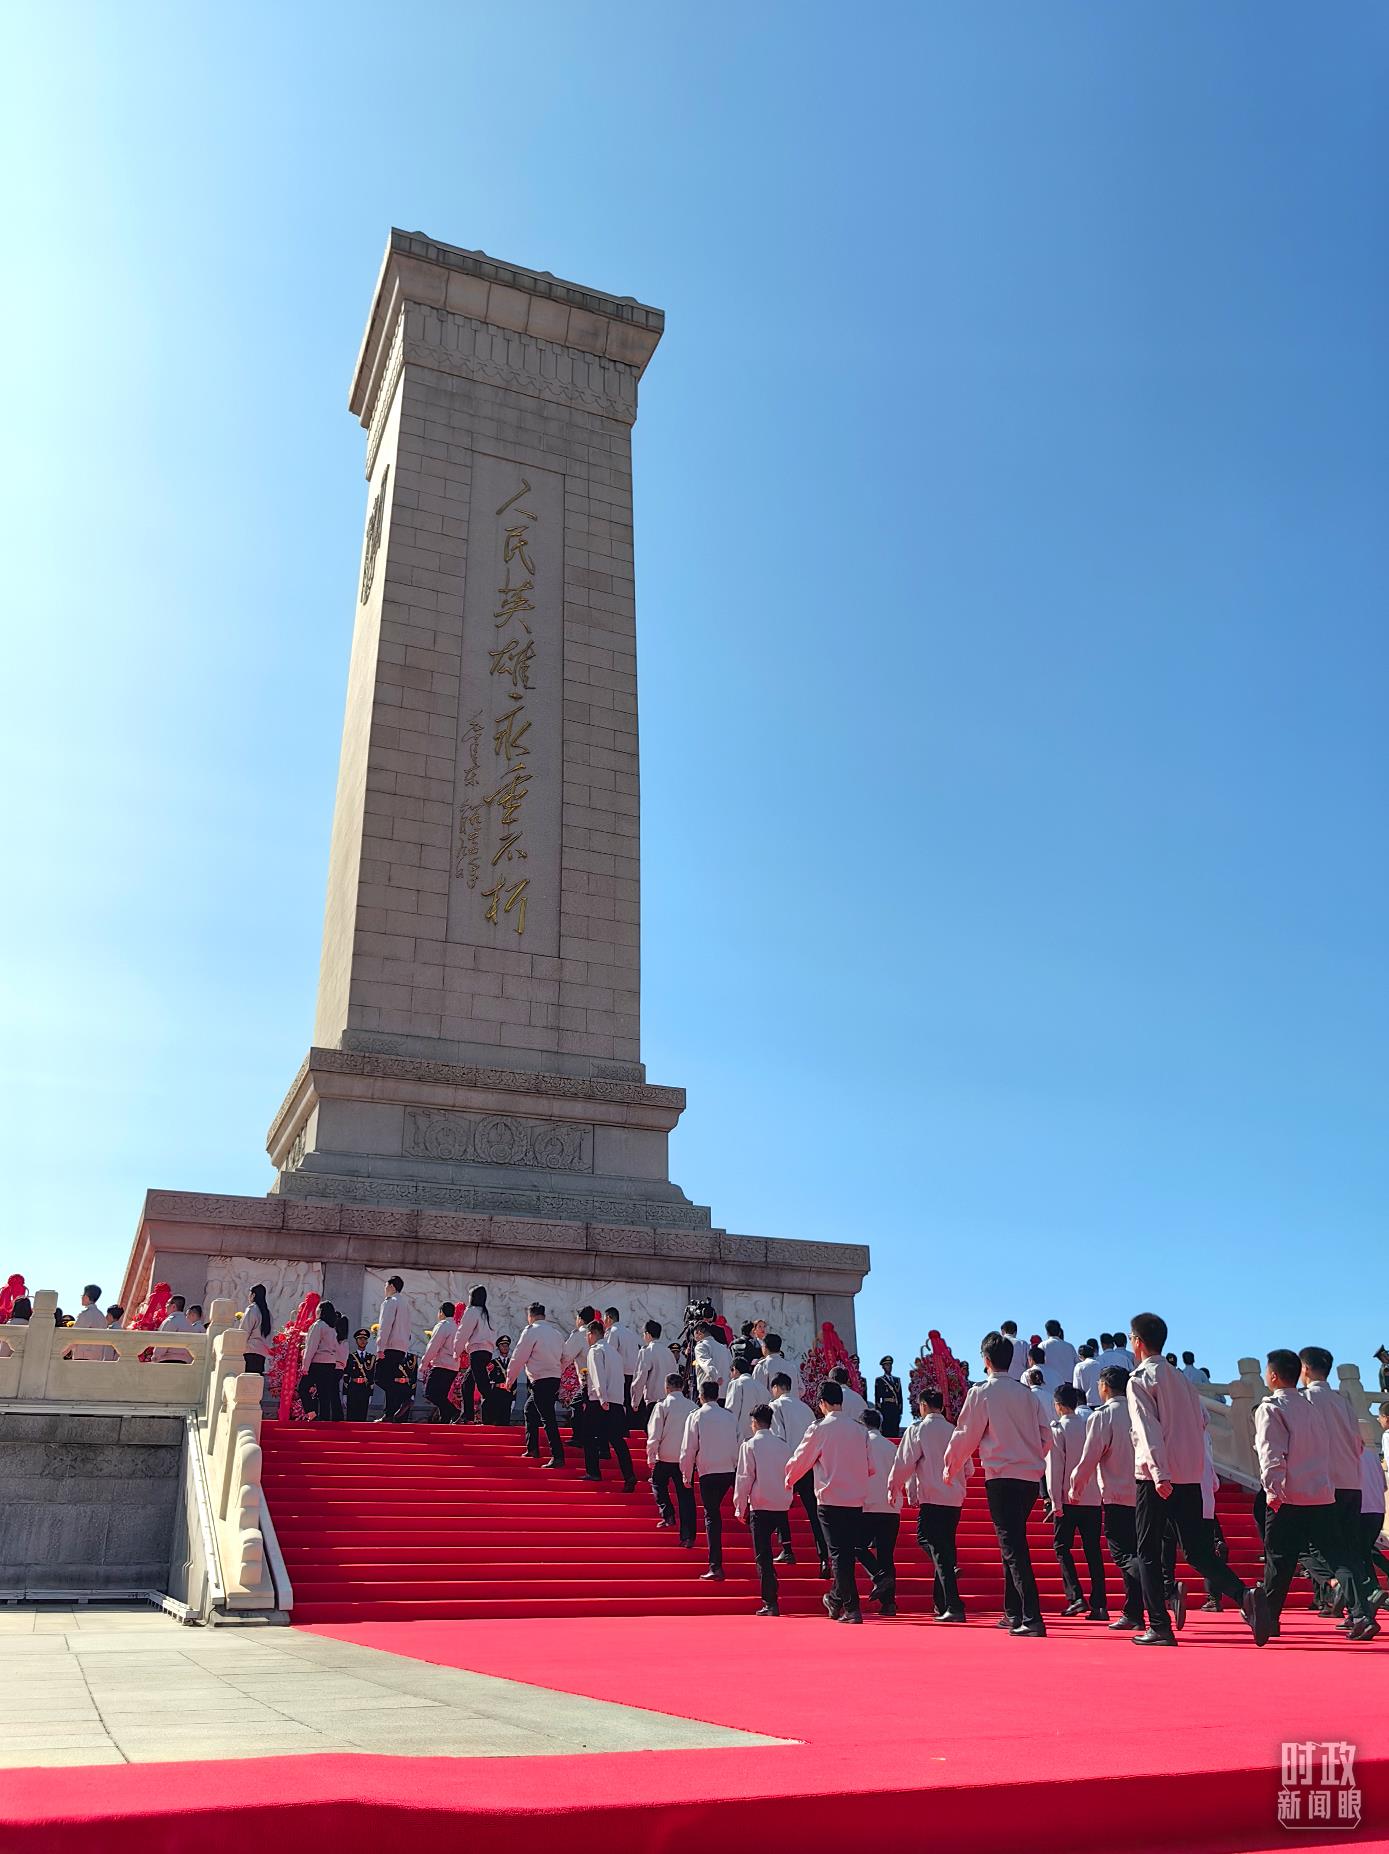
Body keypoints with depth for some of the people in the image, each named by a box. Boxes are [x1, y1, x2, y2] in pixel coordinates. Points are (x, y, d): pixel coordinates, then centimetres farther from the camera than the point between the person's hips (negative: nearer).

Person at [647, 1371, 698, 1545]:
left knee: (658, 1484, 25)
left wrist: (651, 1457, 0)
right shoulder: (692, 1406, 1)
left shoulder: (662, 1406, -9)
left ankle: (668, 1515, 11)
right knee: (685, 1495, 6)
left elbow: (654, 1434, -9)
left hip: (666, 1456, -3)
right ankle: (688, 1536, 4)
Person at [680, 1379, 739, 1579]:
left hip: (708, 1472, -3)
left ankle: (716, 1567, -6)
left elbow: (688, 1449, -3)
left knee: (711, 1517, -1)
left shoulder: (696, 1417, -3)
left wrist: (686, 1475, 7)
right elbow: (738, 1444, 13)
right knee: (715, 1510, 24)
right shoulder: (729, 1416, 9)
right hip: (730, 1471, 4)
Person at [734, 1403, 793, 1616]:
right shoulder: (783, 1445, 8)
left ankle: (771, 1604, -6)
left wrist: (740, 1508, 1)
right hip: (781, 1506, 5)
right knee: (766, 1553, 19)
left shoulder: (750, 1445, -6)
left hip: (760, 1506, -5)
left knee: (763, 1556, -1)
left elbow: (744, 1478, -6)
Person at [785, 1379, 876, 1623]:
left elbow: (799, 1460, 1)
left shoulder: (819, 1429, -8)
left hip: (830, 1500, -4)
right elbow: (871, 1468, 8)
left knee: (839, 1555, 0)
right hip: (856, 1500, 5)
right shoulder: (860, 1429, 3)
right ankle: (835, 1599, 29)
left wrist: (789, 1480, 21)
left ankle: (852, 1609, -3)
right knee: (847, 1553, 16)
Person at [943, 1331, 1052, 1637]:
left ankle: (1032, 1619, -15)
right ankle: (1013, 1613, 24)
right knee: (1013, 1543, 18)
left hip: (1002, 1478, -6)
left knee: (1013, 1548, -6)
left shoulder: (982, 1392, -5)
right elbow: (1046, 1436, 12)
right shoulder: (1027, 1393, 10)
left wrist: (950, 1468, 14)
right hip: (1031, 1476, 6)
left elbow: (965, 1435, -1)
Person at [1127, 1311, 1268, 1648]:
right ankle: (1245, 1595, -16)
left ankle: (1159, 1627, 1)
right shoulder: (1181, 1379, 16)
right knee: (1198, 1551, 7)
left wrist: (1159, 1474, -24)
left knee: (1148, 1552, 4)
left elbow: (1149, 1429, -17)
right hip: (1190, 1476, 6)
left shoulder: (1140, 1379, -6)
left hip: (1157, 1478, -6)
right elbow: (1201, 1422, 18)